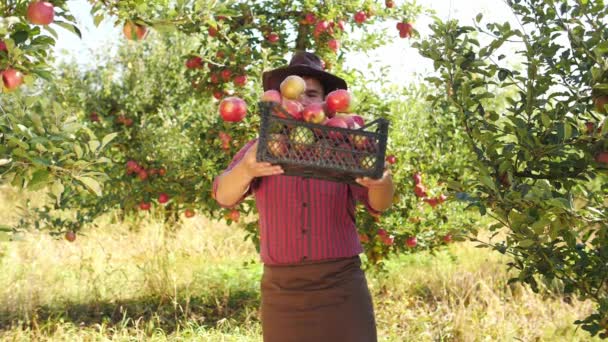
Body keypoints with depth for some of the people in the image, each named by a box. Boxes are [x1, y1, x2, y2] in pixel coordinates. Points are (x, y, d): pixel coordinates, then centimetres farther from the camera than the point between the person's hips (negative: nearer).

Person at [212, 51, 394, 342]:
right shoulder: (260, 150, 5)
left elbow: (379, 203, -7)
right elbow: (224, 195, -11)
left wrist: (380, 180, -31)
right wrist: (246, 170, -34)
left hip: (341, 287, 0)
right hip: (282, 290, 0)